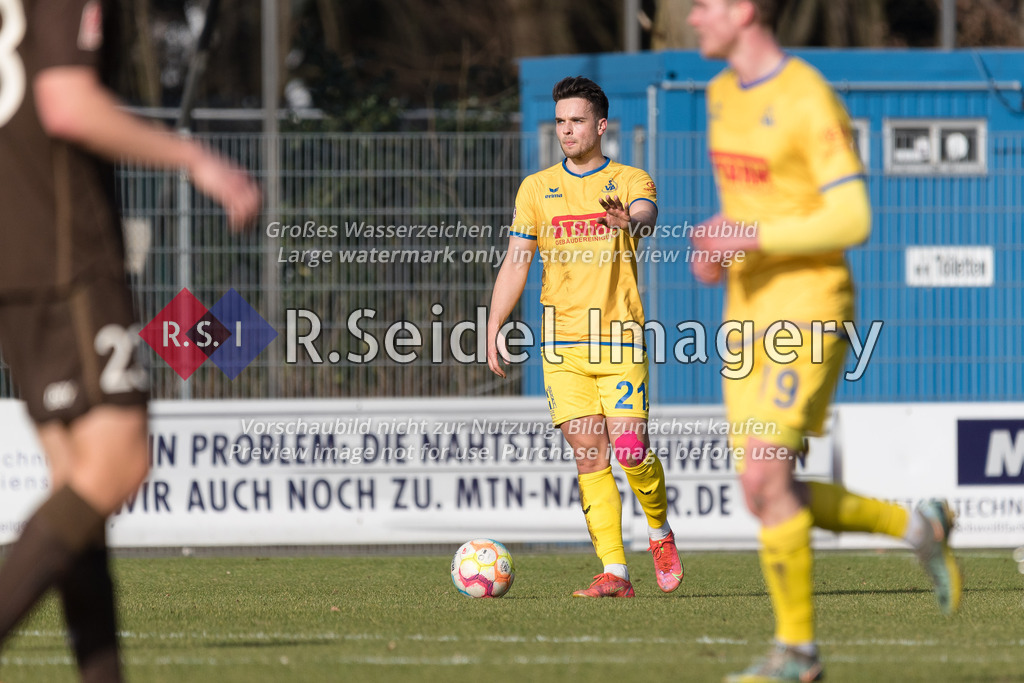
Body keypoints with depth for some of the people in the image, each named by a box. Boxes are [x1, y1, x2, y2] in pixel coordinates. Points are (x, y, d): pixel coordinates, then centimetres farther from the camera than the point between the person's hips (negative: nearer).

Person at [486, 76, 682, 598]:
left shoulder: (630, 181, 4)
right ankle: (614, 572, -4)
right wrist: (494, 328, -1)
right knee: (589, 456, -5)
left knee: (630, 451, -11)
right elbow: (516, 262, 11)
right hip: (563, 344, 2)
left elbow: (647, 217, -18)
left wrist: (629, 221, -43)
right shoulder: (536, 189, 11)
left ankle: (660, 532, 17)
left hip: (620, 339, -2)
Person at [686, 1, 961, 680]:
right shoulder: (723, 94, 13)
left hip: (808, 308, -8)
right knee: (765, 496, 2)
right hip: (750, 312, 8)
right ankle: (920, 527, 21)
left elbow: (853, 220, -18)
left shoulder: (810, 102, -14)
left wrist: (756, 237, -25)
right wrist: (719, 249, 6)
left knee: (766, 477, -17)